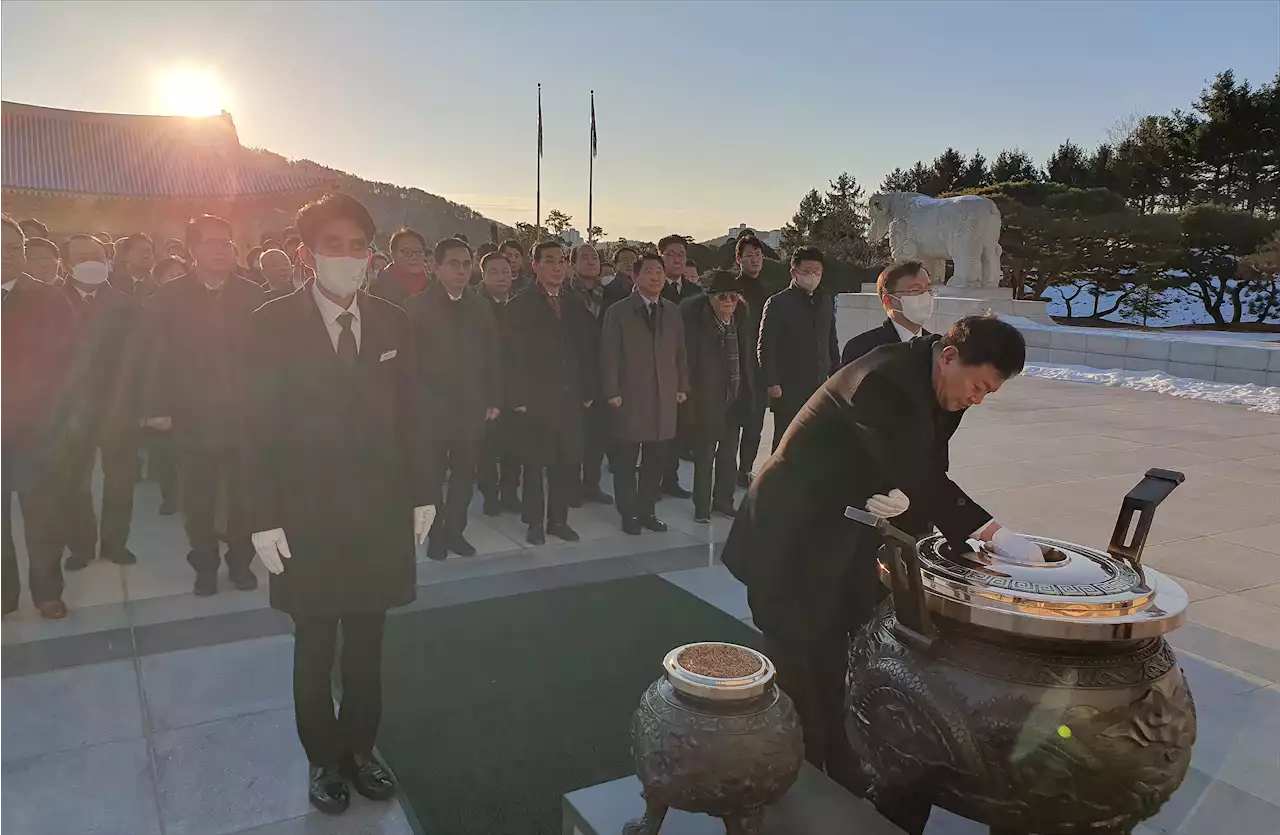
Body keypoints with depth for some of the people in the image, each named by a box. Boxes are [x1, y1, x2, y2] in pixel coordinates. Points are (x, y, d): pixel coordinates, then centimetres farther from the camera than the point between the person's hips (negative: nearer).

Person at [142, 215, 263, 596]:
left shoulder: (252, 295, -2)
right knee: (198, 503, 10)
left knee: (243, 499, 9)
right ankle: (205, 566, 28)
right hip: (191, 420, 0)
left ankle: (240, 562, 27)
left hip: (244, 417, 0)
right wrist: (157, 408, -6)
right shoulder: (168, 298, -1)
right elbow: (155, 357, 0)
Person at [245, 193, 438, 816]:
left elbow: (408, 414, 4)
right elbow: (259, 426, -7)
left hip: (380, 513, 2)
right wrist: (264, 518, -10)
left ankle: (360, 749, 34)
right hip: (307, 515, -2)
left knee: (367, 645, 14)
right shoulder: (274, 324, -7)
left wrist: (423, 493, 3)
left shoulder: (391, 322, 1)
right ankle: (324, 760, 33)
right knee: (314, 650, 13)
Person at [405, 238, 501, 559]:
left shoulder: (481, 308, 8)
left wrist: (494, 400, 5)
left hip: (472, 408, 4)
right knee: (431, 476, 7)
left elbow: (492, 358, 9)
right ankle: (436, 534, 20)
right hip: (432, 408, -3)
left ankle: (455, 531, 23)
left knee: (464, 475, 10)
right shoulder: (416, 306, -4)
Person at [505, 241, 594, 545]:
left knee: (568, 462, 5)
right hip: (535, 401, -4)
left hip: (571, 400, 4)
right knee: (535, 463, 4)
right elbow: (514, 356, -7)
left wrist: (588, 392, 5)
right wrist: (518, 398, -12)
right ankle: (535, 523, 17)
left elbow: (586, 352, 11)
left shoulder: (577, 306, 11)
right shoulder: (521, 305, -2)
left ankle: (558, 519, 19)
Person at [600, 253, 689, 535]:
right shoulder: (618, 312, 0)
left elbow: (680, 352, 14)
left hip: (665, 398, 4)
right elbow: (609, 355, -4)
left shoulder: (673, 311, 13)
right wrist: (611, 392, -9)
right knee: (626, 459, 2)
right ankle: (629, 513, 15)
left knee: (658, 458, 7)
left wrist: (682, 386, 8)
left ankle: (646, 509, 20)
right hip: (630, 398, -4)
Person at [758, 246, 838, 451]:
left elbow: (832, 342, 18)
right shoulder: (778, 303, -4)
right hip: (788, 390, -5)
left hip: (820, 386, 5)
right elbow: (765, 347, -6)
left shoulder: (827, 301, 13)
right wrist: (771, 383, -12)